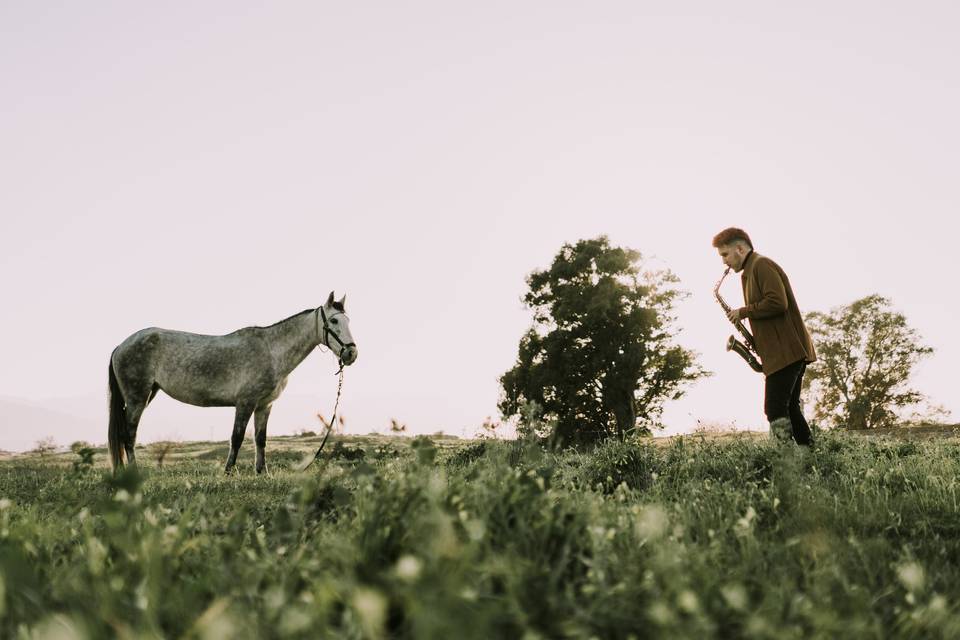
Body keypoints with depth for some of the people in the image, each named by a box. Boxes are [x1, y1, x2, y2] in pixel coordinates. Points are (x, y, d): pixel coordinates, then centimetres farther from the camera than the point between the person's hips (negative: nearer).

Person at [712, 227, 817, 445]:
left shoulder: (761, 265, -9)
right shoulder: (751, 271, 22)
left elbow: (778, 303, -21)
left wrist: (743, 312, -11)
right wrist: (753, 340, 11)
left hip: (786, 351, -10)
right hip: (790, 352, 10)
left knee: (775, 409, -13)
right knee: (789, 408, 12)